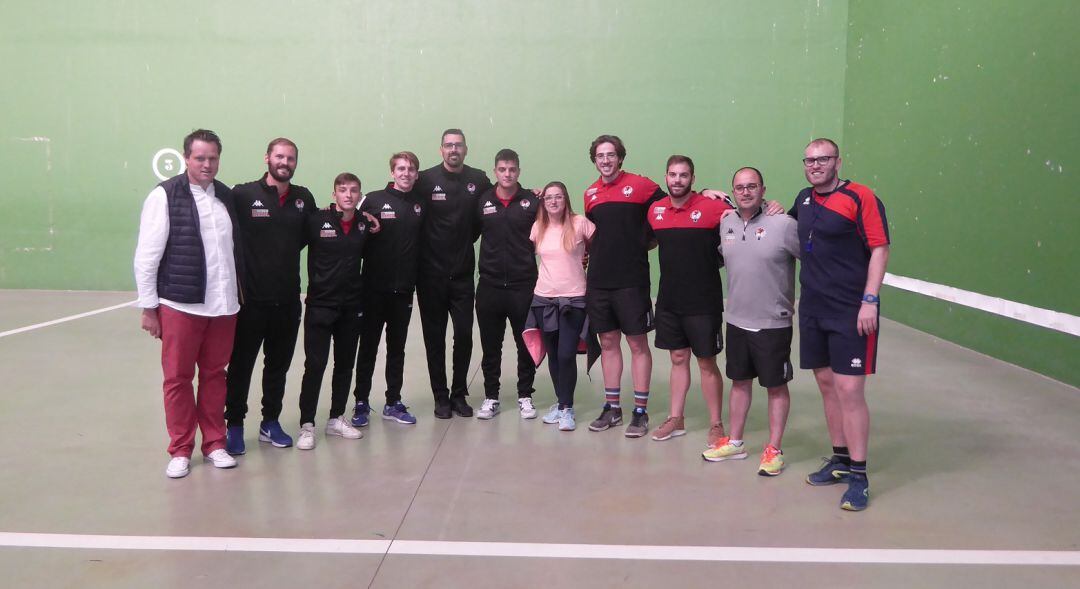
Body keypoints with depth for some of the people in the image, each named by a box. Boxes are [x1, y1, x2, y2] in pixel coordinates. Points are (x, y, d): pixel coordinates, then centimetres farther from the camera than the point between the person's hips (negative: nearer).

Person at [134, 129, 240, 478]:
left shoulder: (227, 196, 9)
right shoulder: (165, 196, -6)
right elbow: (146, 255, -5)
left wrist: (237, 295, 14)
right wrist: (148, 307, -6)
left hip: (223, 305, 4)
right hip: (180, 305, -4)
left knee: (214, 374, 12)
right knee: (178, 377, 6)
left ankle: (214, 443, 25)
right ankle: (181, 450, 19)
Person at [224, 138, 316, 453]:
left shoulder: (304, 198, 6)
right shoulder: (243, 194, -7)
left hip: (288, 300, 4)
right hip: (250, 298, -4)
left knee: (279, 364, 14)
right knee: (241, 364, 7)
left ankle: (270, 422, 28)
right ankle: (234, 426, 20)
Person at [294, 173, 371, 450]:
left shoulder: (364, 224, 4)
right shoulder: (316, 220, -10)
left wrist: (375, 233, 5)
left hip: (352, 306, 5)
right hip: (320, 305, -5)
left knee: (345, 364, 13)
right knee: (315, 365, -4)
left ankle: (336, 419, 26)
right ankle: (307, 424, 7)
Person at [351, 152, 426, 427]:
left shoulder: (421, 205, 6)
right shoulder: (374, 200, -4)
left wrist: (416, 277, 5)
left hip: (404, 289, 3)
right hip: (374, 288, -3)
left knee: (397, 348, 11)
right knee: (368, 346, 5)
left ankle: (393, 403, 21)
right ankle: (361, 403, 16)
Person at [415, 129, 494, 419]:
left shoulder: (479, 180, 3)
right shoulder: (426, 179, -4)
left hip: (463, 272, 2)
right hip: (431, 273, -2)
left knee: (464, 335, 3)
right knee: (434, 337, 6)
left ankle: (459, 394, 19)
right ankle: (440, 397, 18)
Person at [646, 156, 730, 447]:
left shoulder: (711, 207, -11)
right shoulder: (655, 210, 4)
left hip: (703, 302, -4)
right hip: (668, 300, 4)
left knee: (707, 363, 4)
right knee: (678, 358, 15)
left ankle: (716, 425, 16)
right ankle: (676, 419, 25)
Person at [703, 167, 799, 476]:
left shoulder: (783, 224, -15)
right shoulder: (725, 223, 3)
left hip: (773, 323, -5)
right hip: (737, 320, 5)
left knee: (776, 386, 7)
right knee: (739, 381, 17)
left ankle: (774, 449, 19)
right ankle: (734, 442, 30)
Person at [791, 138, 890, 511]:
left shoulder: (860, 197, -8)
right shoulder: (804, 199, 12)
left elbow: (880, 249, -12)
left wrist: (870, 300, -18)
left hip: (851, 312, -7)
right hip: (812, 309, 7)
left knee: (850, 390, -7)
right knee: (826, 384, 12)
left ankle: (858, 476, 2)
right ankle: (840, 459, 26)